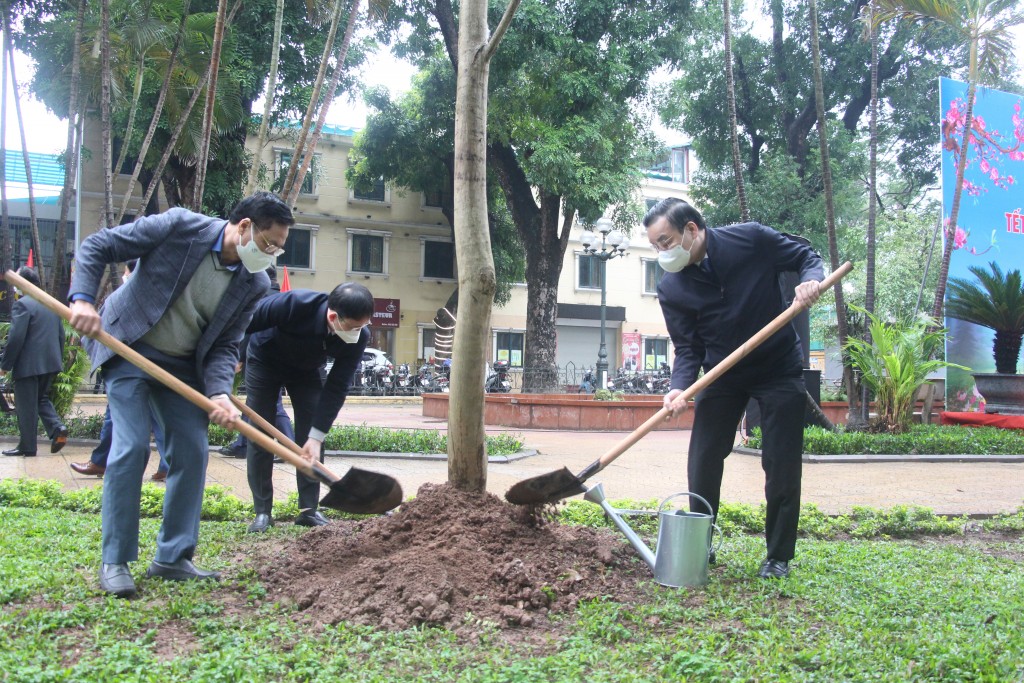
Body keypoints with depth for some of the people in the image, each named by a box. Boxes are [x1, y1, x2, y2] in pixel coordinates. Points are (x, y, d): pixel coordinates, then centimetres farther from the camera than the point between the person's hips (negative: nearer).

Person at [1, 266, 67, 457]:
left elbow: (16, 338, -17)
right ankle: (57, 428, 0)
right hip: (50, 362, 7)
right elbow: (60, 334, 14)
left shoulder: (22, 304, -13)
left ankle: (27, 446, 8)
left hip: (28, 365, -7)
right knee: (42, 399, 20)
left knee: (26, 406, 2)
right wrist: (58, 358, 23)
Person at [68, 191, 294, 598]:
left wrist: (218, 393, -22)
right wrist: (82, 299, -25)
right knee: (131, 446, -13)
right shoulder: (179, 227, -19)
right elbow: (96, 246, -12)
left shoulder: (255, 284, -7)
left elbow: (224, 346, -5)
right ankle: (114, 562, -1)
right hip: (128, 349, -5)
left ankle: (173, 558, 11)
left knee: (193, 451, -2)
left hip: (183, 366, 5)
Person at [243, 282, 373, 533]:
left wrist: (317, 436, -30)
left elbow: (336, 387, -26)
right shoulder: (294, 304, -41)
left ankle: (309, 509, 5)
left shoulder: (358, 337, -29)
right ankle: (262, 511, 4)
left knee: (311, 438, -4)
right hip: (264, 361, -2)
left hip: (306, 370, 3)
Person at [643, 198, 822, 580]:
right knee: (703, 462, 0)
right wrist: (679, 388, -26)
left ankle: (778, 556, 15)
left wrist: (810, 280, -25)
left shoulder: (750, 239, -15)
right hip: (722, 375, 3)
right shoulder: (671, 290, -9)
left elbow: (805, 256, -3)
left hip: (780, 370, -2)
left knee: (782, 465, 0)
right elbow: (687, 348, -8)